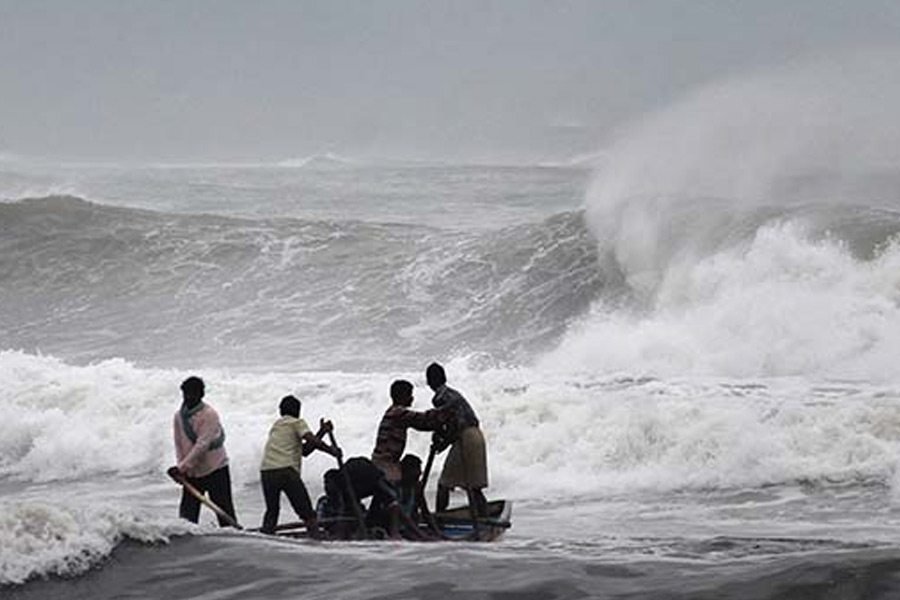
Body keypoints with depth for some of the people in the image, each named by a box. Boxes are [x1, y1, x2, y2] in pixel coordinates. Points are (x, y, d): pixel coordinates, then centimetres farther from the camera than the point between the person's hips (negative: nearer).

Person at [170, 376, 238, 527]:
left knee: (225, 513, -4)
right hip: (191, 473, 5)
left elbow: (202, 445, -21)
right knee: (187, 512, 1)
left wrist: (182, 467, -25)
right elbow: (179, 445, 6)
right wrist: (182, 468, -9)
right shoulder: (179, 416, 4)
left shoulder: (209, 414, -15)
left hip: (215, 469, -5)